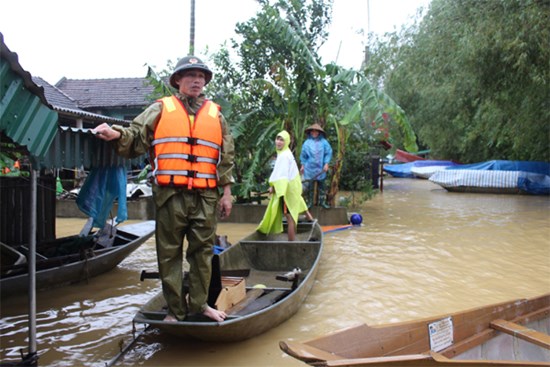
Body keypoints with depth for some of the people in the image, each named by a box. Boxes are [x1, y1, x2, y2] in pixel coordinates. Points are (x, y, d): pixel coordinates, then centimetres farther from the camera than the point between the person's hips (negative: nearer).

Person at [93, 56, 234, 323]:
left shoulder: (215, 114, 14)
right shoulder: (161, 109, 9)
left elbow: (226, 157, 14)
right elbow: (136, 138, 1)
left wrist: (226, 192, 10)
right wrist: (117, 134, -21)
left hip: (205, 197, 2)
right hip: (170, 195, -2)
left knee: (202, 252, 9)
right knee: (170, 254, 5)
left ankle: (199, 303, 25)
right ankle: (175, 309, 18)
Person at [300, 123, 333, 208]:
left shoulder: (323, 142, -2)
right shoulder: (307, 143, 1)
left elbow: (328, 153, 0)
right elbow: (303, 155, 8)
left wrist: (326, 163, -6)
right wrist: (303, 165, 7)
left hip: (320, 168, 0)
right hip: (309, 167, 0)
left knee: (321, 184, 6)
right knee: (310, 185, 3)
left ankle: (322, 201, 15)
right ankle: (310, 201, 13)